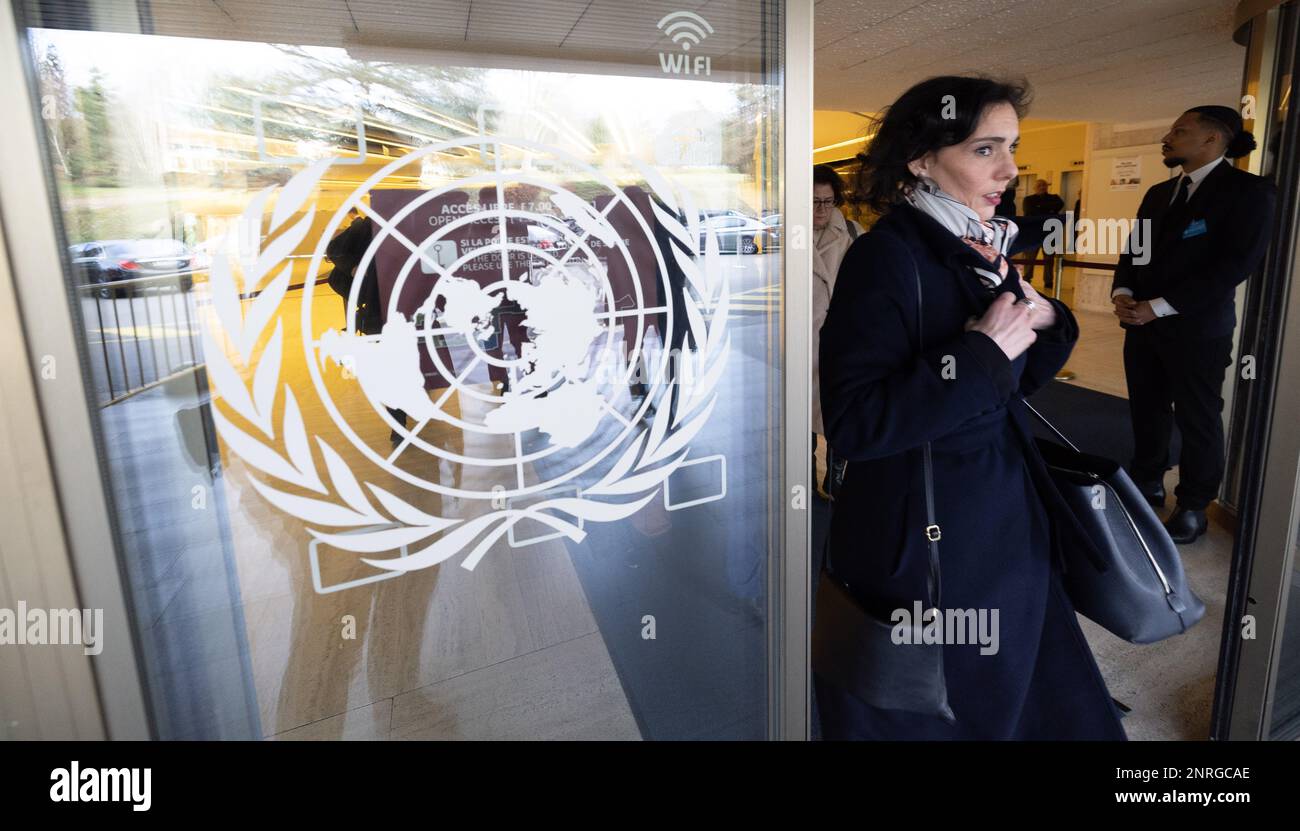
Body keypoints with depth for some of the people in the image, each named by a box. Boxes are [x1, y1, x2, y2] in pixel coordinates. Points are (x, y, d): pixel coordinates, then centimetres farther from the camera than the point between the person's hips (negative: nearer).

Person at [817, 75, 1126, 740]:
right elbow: (852, 423, -28)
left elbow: (1014, 383, 14)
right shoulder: (885, 258, -20)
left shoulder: (985, 253, 5)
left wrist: (1045, 323, -4)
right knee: (930, 714, 15)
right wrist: (981, 353, -26)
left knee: (1014, 698, 25)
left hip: (1008, 523, 8)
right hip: (923, 543, -8)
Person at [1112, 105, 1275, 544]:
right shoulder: (1158, 193, 14)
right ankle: (1147, 483, 29)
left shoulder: (1249, 190, -7)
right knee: (1146, 410, 13)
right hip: (1143, 324, 6)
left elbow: (1237, 263, -15)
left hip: (1197, 329, -6)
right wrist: (1122, 292, -8)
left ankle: (1193, 506, 18)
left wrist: (1160, 306, -20)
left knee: (1197, 420, 5)